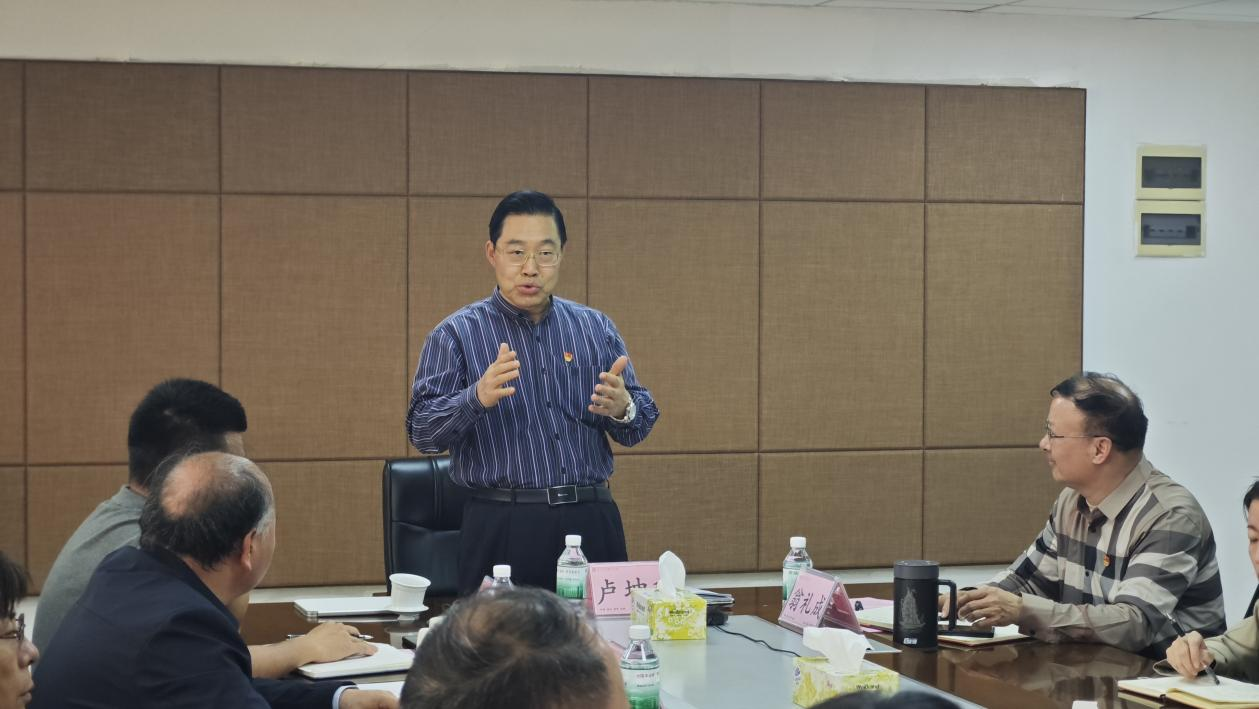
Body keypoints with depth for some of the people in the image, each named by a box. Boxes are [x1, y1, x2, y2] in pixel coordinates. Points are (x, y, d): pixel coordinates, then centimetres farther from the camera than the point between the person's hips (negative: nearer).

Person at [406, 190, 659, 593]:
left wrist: (623, 408, -14)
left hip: (592, 524, 3)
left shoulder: (596, 328, 11)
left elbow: (639, 426, 9)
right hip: (502, 527, -3)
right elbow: (422, 432, -8)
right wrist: (478, 398, -26)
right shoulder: (456, 334, 1)